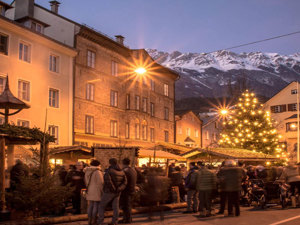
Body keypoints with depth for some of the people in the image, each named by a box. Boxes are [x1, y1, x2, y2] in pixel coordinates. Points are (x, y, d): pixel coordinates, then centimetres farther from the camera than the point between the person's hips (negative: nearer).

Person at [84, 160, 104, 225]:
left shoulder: (87, 172, 10)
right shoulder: (97, 172, -14)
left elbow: (86, 181, 15)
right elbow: (100, 182, -16)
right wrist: (102, 191, -8)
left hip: (90, 190, 7)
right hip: (97, 191, -7)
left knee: (90, 205, 10)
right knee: (96, 205, -2)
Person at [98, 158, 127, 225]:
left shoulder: (109, 170, -14)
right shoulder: (121, 172, 6)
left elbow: (107, 180, -29)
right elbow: (125, 182, -2)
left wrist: (113, 188, -19)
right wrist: (119, 189, -10)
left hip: (109, 192, -5)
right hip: (117, 193, 6)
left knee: (102, 206, 7)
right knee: (115, 207, 8)